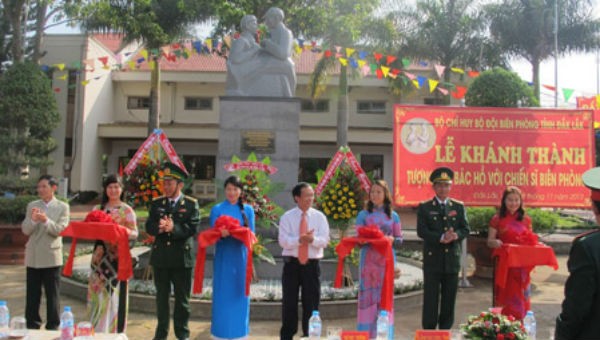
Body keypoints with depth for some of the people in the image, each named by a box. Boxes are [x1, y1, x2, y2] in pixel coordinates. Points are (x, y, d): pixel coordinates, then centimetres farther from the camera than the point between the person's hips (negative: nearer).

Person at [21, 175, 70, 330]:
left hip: (51, 257, -3)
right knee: (32, 295, 9)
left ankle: (53, 327, 15)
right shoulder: (32, 206, 7)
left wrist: (46, 220, -27)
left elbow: (60, 230, -11)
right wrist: (33, 220, -20)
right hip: (33, 257, 3)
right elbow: (25, 230, 1)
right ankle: (32, 325, 20)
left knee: (52, 295, 5)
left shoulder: (62, 207, -1)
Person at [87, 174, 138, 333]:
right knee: (98, 294, 7)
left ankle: (115, 331, 10)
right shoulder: (98, 209, 11)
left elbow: (134, 233, -5)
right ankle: (97, 331, 20)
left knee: (114, 295, -1)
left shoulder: (127, 210, -1)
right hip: (100, 255, 4)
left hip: (117, 257, -4)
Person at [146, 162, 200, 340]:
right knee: (162, 297, 14)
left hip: (182, 258, -3)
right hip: (160, 257, 3)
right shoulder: (156, 203, 8)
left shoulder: (191, 204, -3)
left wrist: (173, 228, -26)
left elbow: (192, 227, -13)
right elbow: (149, 226, 1)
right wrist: (159, 227, -21)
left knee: (182, 298, 7)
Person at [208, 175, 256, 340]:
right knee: (223, 294, 2)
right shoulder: (217, 209, 1)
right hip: (223, 257, -1)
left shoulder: (248, 210, 6)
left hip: (241, 256, 2)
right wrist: (221, 233, -24)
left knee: (240, 294, 7)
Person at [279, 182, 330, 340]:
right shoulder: (287, 217, 1)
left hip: (312, 265, 1)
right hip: (291, 264, -1)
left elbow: (324, 240, -8)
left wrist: (312, 239, -28)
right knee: (289, 303, 7)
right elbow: (283, 241, -11)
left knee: (311, 303, 6)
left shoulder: (319, 217, 4)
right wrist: (300, 239, -26)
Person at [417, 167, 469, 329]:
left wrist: (456, 235, -18)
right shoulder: (424, 207, 2)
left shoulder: (459, 207, 11)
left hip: (452, 259, 3)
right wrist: (441, 237, -22)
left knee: (449, 299, 9)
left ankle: (445, 331, 21)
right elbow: (421, 231, -9)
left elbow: (465, 229, 4)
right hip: (432, 260, -3)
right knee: (431, 299, 1)